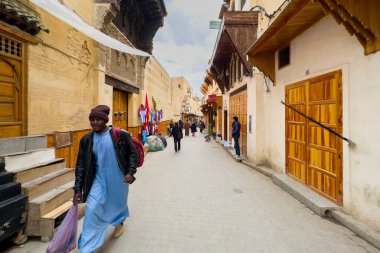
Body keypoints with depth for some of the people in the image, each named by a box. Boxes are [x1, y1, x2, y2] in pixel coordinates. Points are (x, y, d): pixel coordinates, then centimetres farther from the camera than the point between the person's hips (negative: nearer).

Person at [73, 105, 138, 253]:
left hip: (118, 179, -1)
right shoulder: (86, 140, -5)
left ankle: (119, 223, 56)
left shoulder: (121, 135, -16)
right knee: (92, 211, -3)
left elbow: (133, 154, -8)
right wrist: (78, 189, -2)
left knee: (119, 203, 21)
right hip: (98, 180, 2)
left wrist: (131, 172, -18)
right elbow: (80, 165, 0)